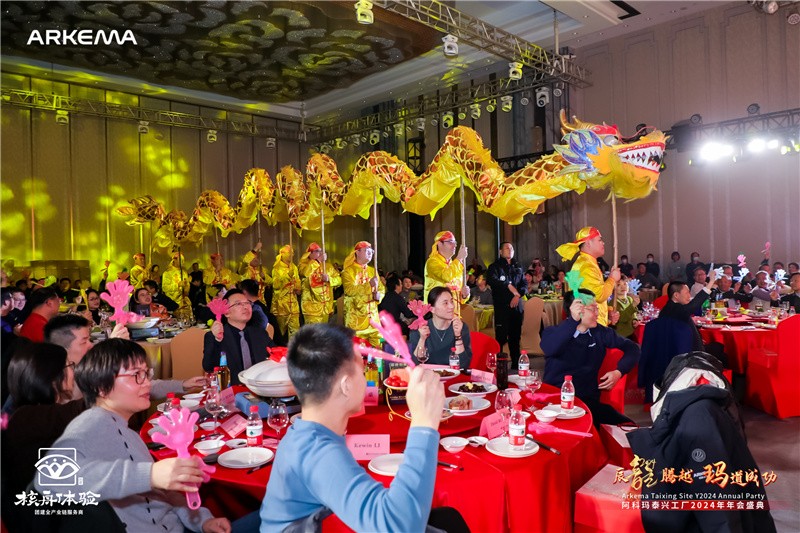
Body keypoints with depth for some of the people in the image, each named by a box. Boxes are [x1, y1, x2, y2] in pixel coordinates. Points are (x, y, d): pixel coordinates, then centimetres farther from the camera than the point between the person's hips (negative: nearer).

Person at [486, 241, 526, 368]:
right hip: (502, 307, -5)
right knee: (501, 337, -9)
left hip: (517, 306, 5)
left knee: (515, 336, 9)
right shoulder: (495, 267, 4)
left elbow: (524, 284, 11)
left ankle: (516, 364, 18)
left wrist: (518, 295, -7)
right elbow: (492, 280, -15)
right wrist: (509, 286, -13)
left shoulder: (517, 268, 19)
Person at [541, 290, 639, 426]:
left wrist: (619, 372, -1)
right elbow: (548, 349, -27)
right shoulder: (553, 332, -3)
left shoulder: (600, 332, 11)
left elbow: (631, 347, 17)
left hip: (590, 399, 5)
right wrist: (573, 321, -35)